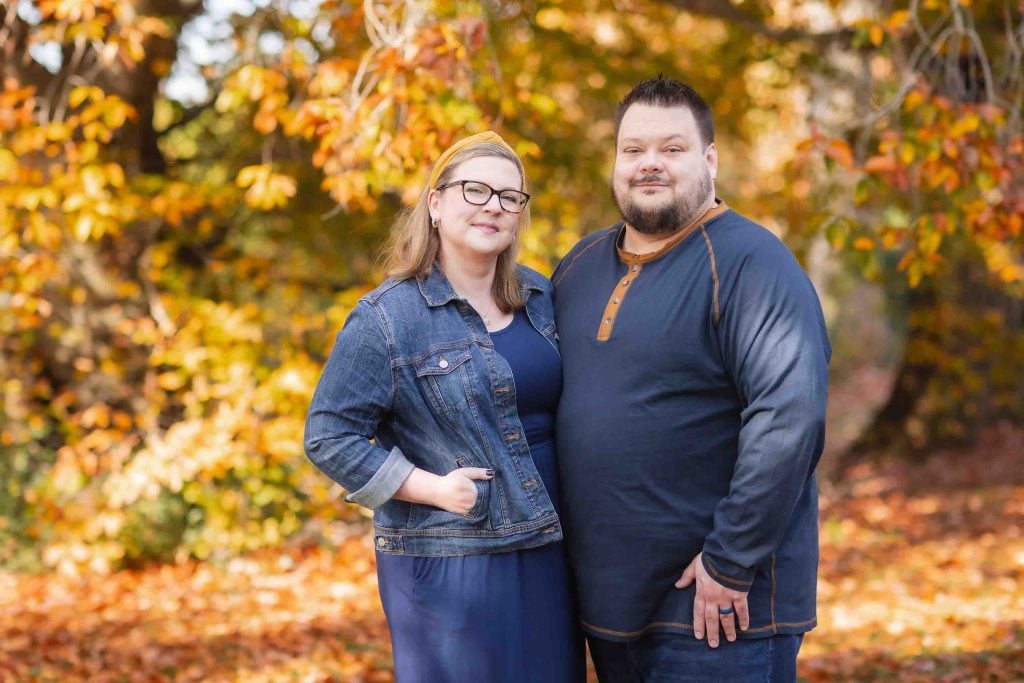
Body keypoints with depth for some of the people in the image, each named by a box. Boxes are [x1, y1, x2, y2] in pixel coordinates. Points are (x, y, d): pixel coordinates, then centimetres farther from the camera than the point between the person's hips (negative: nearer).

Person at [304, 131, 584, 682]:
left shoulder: (540, 296, 8)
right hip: (446, 565, -5)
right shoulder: (386, 319, -9)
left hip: (545, 552, 6)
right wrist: (429, 487, -16)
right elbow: (328, 437, -9)